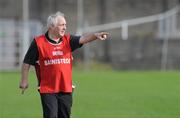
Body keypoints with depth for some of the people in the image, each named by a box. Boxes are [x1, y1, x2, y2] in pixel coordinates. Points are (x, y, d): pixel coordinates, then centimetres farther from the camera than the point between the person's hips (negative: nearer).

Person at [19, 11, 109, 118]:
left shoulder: (67, 40, 7)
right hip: (47, 90, -4)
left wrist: (95, 35, -29)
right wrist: (24, 80, 4)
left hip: (66, 89, 4)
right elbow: (27, 62, 3)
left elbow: (82, 39, -10)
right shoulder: (38, 42, -3)